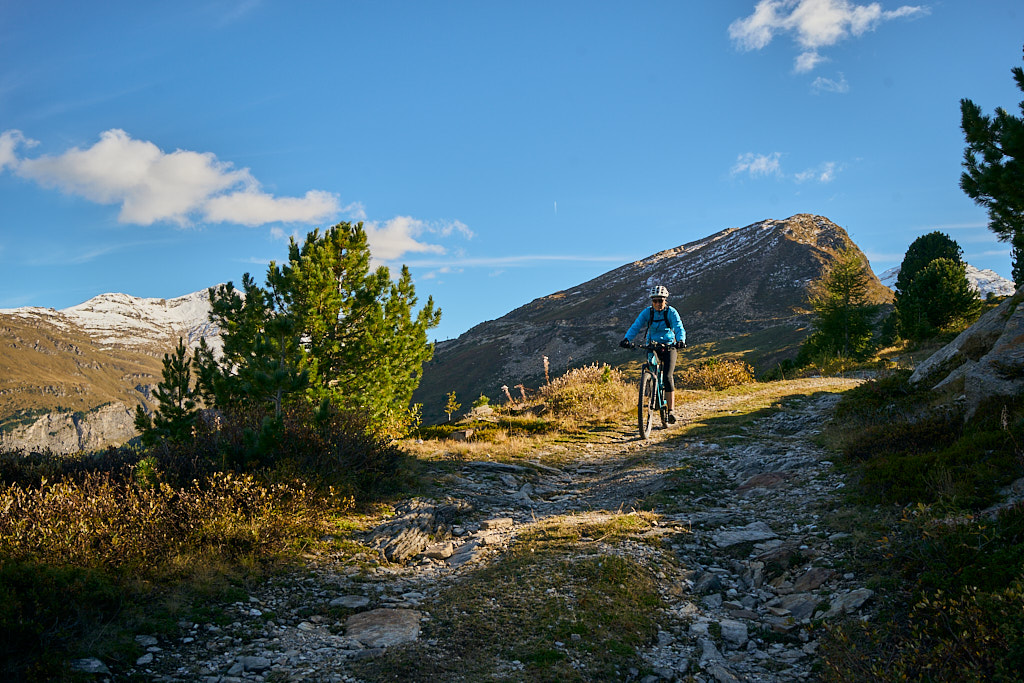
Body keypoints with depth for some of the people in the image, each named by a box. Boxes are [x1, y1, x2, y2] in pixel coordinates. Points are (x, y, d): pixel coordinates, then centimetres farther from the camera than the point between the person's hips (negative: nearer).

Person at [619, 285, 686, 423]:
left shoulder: (671, 312, -9)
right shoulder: (647, 312, -5)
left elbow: (679, 327, -23)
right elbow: (635, 326, -17)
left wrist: (681, 340, -44)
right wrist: (626, 339, -36)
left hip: (669, 347, -2)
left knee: (667, 377, -15)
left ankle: (671, 410, -13)